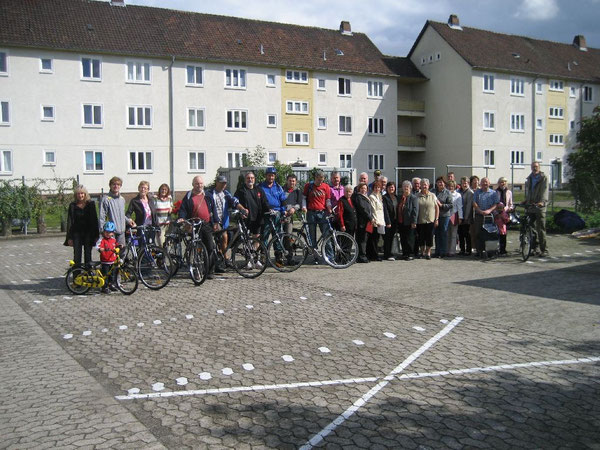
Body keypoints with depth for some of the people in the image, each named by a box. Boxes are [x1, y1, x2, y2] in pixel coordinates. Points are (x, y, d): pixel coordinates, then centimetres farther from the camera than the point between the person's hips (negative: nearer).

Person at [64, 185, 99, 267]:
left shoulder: (91, 204, 2)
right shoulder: (72, 205, 3)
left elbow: (94, 220, 3)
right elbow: (69, 221, 4)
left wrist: (96, 235, 0)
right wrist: (69, 237, -1)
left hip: (88, 233, 0)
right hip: (77, 233, 0)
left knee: (88, 256, 3)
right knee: (77, 257, -2)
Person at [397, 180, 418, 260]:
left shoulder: (413, 198, -6)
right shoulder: (400, 198, 13)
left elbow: (415, 210, -12)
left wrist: (414, 222, -18)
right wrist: (397, 220, 11)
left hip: (409, 223, -6)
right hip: (401, 222, 6)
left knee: (409, 239, 0)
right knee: (402, 239, 11)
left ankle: (410, 255, 7)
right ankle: (404, 254, 21)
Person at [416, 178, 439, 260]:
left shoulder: (432, 196, 5)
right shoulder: (417, 196, 3)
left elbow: (437, 208, 6)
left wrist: (436, 219, 0)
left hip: (430, 220, 0)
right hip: (420, 221, 0)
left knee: (429, 237, -1)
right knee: (421, 237, 5)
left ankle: (428, 252, 9)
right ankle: (422, 252, 19)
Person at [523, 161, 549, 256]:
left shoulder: (544, 177, -1)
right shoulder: (529, 178, 17)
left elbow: (545, 190, -14)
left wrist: (542, 201, -29)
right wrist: (525, 200, 11)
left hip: (539, 206, -6)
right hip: (530, 206, 6)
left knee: (541, 229, -7)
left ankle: (544, 250, -4)